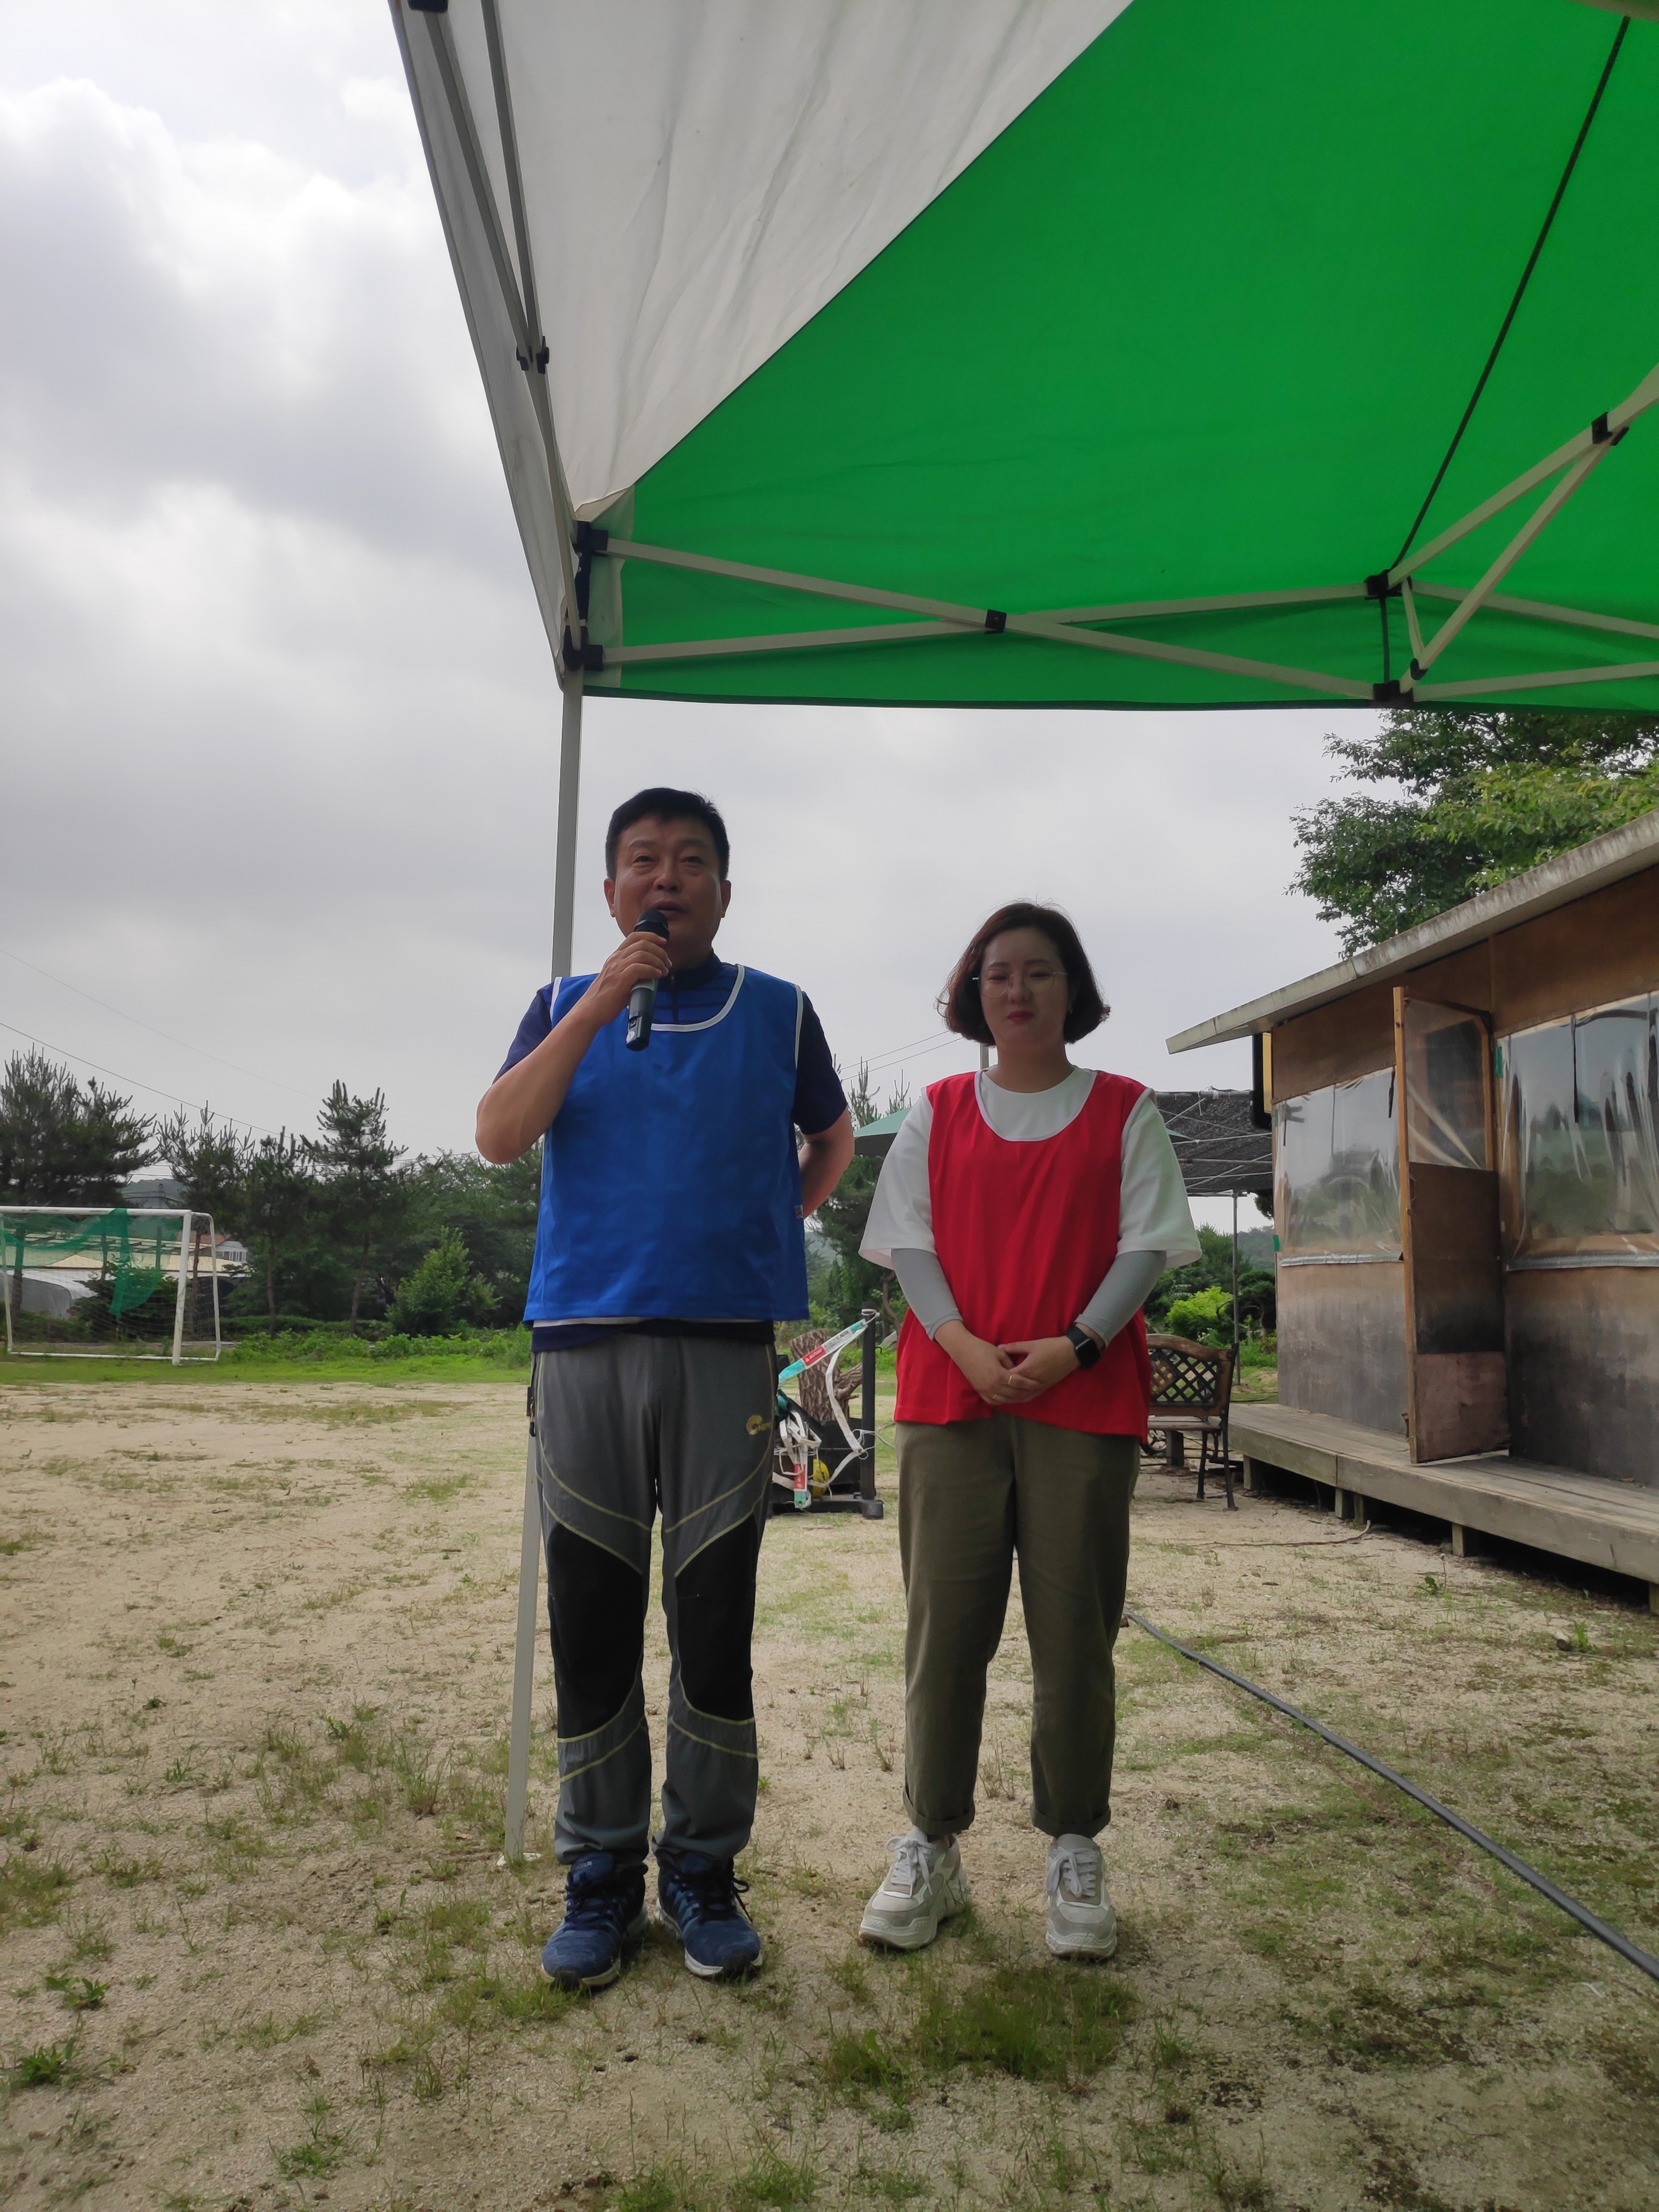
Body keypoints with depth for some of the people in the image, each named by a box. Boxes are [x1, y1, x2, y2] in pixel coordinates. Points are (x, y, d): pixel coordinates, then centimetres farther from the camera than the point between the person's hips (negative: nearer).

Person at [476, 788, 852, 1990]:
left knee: (714, 1620, 3)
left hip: (726, 1348, -1)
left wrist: (770, 1219, 8)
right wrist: (600, 1008, -11)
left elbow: (832, 1137, 23)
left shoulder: (778, 1012, 9)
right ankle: (601, 1877, 20)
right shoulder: (566, 1005, 11)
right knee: (591, 1620, 6)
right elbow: (499, 1137, -5)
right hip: (585, 1339, 1)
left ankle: (704, 1869, 19)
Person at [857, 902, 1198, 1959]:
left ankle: (1076, 1855, 19)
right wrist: (963, 1345, -11)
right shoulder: (938, 1115, 11)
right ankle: (931, 1851, 16)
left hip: (1084, 1399, -1)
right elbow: (910, 1245, 5)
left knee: (1075, 1632, 4)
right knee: (944, 1626, 3)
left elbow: (1144, 1247, 0)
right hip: (952, 1396, 1)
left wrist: (1075, 1345, -14)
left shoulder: (1123, 1111, 7)